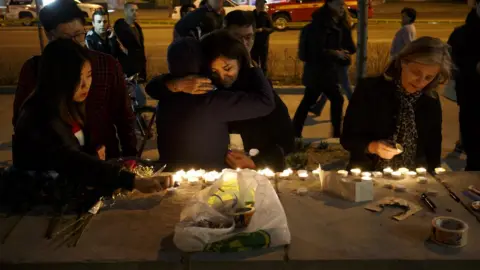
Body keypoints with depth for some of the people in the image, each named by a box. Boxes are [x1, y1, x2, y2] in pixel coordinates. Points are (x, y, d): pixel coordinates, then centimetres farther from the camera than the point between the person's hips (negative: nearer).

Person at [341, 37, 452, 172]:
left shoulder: (432, 101, 3)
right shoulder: (369, 90, -8)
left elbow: (433, 146, 12)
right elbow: (347, 138, -5)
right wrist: (372, 147, -22)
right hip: (369, 175, -2)